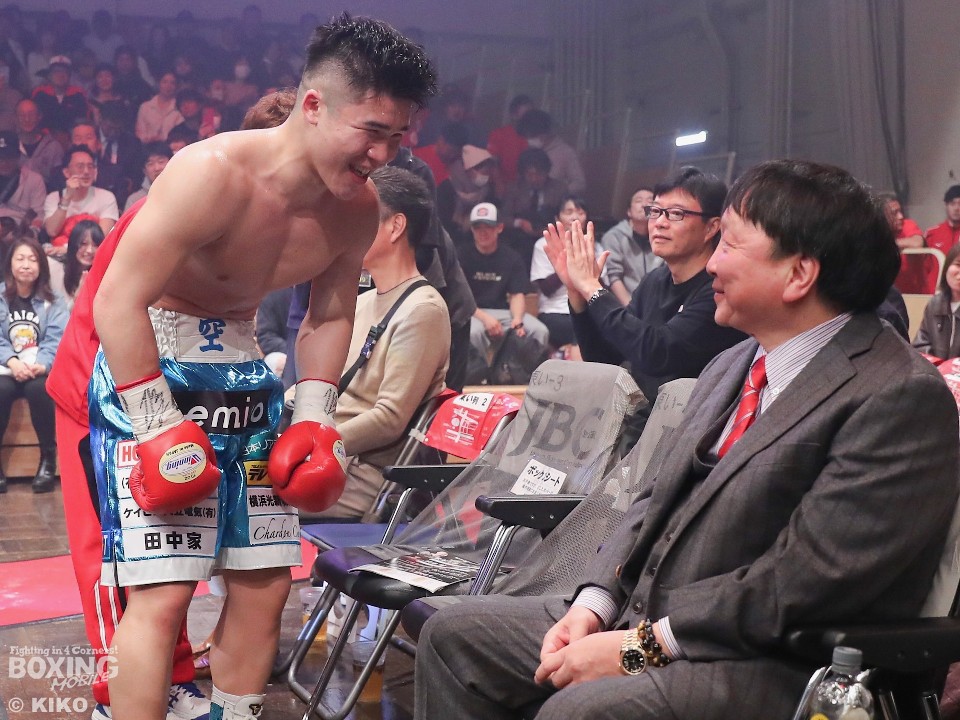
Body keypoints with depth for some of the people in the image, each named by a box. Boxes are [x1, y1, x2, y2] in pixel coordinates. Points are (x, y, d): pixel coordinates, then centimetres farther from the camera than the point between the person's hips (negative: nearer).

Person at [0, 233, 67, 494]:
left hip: (40, 368, -1)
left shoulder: (52, 301, 8)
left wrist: (42, 364, -24)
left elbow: (56, 339, -5)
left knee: (38, 388, -35)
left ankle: (48, 457, -21)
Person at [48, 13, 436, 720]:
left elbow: (330, 314, 11)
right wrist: (161, 429, -22)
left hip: (238, 358, 7)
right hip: (145, 357, -7)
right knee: (164, 590, -13)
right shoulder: (214, 172, -26)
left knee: (267, 577, 8)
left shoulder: (358, 209, -5)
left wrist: (314, 420, 1)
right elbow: (119, 301, -24)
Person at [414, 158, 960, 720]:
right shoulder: (732, 368, 14)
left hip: (771, 668, -9)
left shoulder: (902, 398, -15)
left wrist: (643, 645, -19)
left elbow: (807, 576, -21)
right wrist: (594, 603, -1)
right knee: (454, 635, 6)